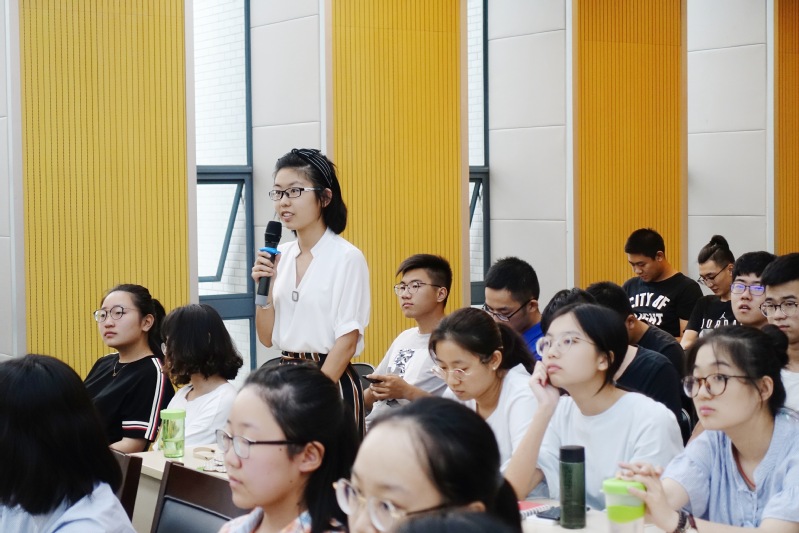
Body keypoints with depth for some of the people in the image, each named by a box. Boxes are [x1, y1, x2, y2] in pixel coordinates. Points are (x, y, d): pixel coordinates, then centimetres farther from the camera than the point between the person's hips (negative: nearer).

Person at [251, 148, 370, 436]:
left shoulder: (347, 258, -10)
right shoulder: (280, 256, 7)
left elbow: (347, 341, -13)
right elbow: (267, 337, 9)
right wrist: (263, 288, -5)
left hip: (331, 381, -6)